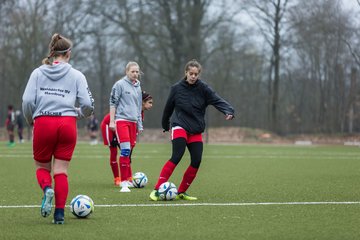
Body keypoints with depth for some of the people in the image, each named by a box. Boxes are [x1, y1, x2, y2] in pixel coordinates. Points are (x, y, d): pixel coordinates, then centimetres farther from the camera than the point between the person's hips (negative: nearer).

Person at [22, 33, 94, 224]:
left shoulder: (38, 73, 7)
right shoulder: (77, 75, 6)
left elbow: (28, 100, -2)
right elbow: (88, 104, 0)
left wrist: (30, 120, 15)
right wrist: (79, 113, 22)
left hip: (43, 123, 0)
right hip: (67, 123, 0)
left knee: (42, 167, 16)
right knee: (61, 170, 7)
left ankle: (47, 188, -16)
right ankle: (59, 213, -2)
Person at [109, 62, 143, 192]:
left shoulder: (138, 87, 17)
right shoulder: (120, 84, -3)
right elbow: (113, 103, -3)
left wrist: (140, 124, 25)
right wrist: (112, 121, -7)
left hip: (133, 121, 6)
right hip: (121, 120, -6)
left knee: (129, 151, 8)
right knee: (125, 150, -15)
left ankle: (128, 179, 19)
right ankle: (124, 182, -13)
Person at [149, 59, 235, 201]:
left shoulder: (203, 88, -1)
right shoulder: (177, 88, -2)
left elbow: (218, 100, -13)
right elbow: (168, 107, 12)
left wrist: (228, 111, -32)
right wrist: (165, 124, 24)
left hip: (196, 131, 3)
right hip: (179, 127, -3)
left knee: (196, 161, -6)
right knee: (176, 157, -21)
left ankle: (181, 192, 11)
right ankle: (157, 190, -20)